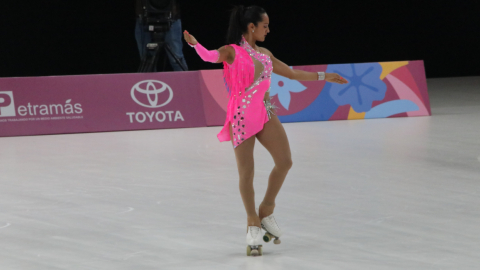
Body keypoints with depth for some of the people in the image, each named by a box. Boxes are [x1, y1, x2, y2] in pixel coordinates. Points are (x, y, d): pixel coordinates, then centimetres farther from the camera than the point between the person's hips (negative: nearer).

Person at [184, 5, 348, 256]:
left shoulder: (265, 54, 14)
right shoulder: (232, 52, -5)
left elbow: (292, 73, 25)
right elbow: (210, 56, -26)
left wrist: (323, 76, 27)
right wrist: (195, 44, -47)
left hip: (265, 113, 6)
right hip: (242, 115, -6)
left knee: (285, 161, -2)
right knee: (246, 172, -3)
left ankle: (266, 211, 16)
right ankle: (253, 223, 10)